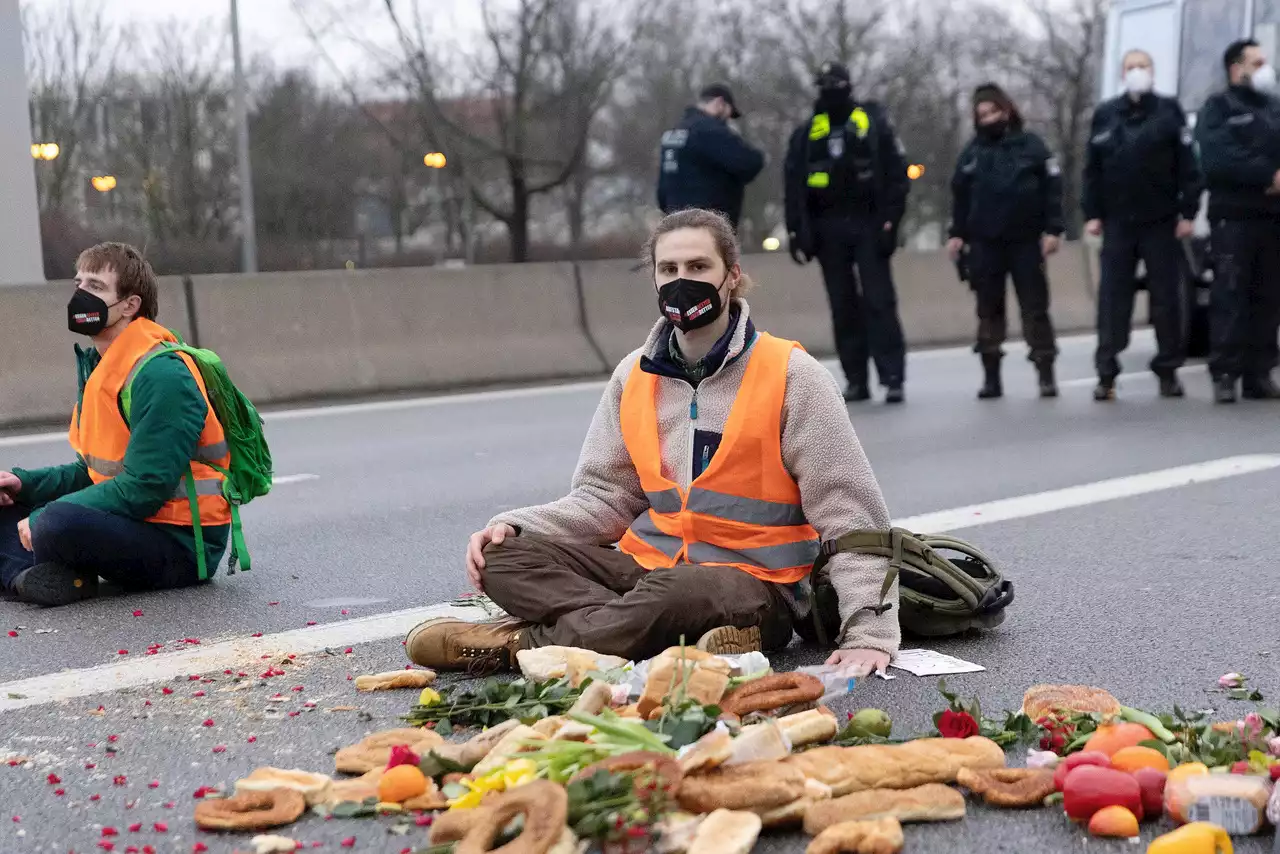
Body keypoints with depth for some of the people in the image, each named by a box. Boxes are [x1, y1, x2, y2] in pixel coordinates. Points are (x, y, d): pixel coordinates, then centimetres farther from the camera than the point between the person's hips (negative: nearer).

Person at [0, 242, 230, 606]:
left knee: (58, 523, -33)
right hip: (132, 524, 10)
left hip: (181, 545, -10)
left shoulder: (162, 375, -18)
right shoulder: (98, 367, 13)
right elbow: (91, 472, 20)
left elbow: (144, 488, -23)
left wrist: (44, 519, -19)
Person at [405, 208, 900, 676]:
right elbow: (605, 497, 11)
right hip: (649, 565, 5)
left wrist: (870, 632, -18)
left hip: (754, 585, -5)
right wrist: (515, 526, -7)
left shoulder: (791, 375, -6)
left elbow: (850, 516, -8)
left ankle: (519, 641, -19)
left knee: (675, 595, -39)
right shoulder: (635, 376, 9)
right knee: (504, 556, -16)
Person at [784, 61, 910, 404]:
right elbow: (794, 186, 7)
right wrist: (799, 232, -1)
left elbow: (897, 174, -2)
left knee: (879, 303, -7)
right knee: (843, 307, 5)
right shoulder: (806, 134, 9)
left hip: (868, 225, -3)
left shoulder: (873, 124, 2)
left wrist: (889, 221, -10)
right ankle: (856, 380, 10)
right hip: (828, 230, 3)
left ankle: (893, 379, -8)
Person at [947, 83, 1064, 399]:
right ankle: (991, 376, 13)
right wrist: (957, 234, 6)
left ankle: (1046, 374, 6)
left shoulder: (1030, 145, 0)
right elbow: (960, 195, 12)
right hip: (984, 243, 3)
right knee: (988, 310, 6)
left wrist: (1053, 229, -11)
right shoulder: (972, 152, 9)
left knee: (1035, 308, 1)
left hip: (1026, 240, -3)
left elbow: (1052, 188, -4)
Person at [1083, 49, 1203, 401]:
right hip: (1117, 222, 1)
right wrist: (1092, 214, 0)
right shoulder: (1105, 114, 7)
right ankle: (1106, 373, 2)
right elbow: (1092, 169, 7)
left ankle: (1168, 370, 13)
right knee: (1113, 298, -1)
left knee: (1166, 296, 3)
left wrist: (1188, 212, -8)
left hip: (1161, 221, -1)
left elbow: (1188, 166, -2)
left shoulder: (1170, 111, 2)